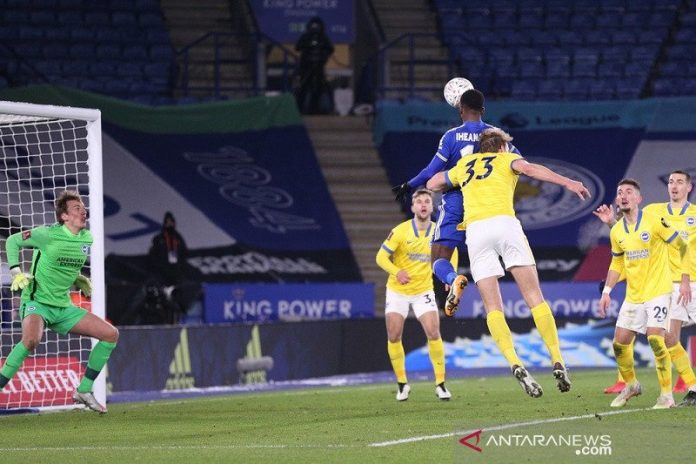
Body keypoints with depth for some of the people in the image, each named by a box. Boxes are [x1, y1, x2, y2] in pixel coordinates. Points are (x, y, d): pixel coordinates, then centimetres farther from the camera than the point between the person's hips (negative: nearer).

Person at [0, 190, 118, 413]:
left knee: (111, 334, 1)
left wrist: (77, 280, 12)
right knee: (31, 339, -38)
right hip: (36, 301, -7)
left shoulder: (87, 238, 5)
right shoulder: (47, 234, -14)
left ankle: (84, 391, 8)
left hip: (63, 307, 7)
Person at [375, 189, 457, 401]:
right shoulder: (400, 231, -15)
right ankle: (402, 384, 14)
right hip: (397, 291, -1)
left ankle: (440, 384, -2)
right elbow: (381, 257, -13)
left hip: (424, 291, 1)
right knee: (394, 337, -3)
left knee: (434, 334, -13)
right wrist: (397, 272, -32)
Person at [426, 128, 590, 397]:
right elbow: (528, 168, -2)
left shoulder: (465, 165, 31)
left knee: (493, 308, 0)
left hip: (474, 230, 2)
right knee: (535, 297, -1)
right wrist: (567, 183, -10)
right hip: (504, 222, -2)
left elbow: (432, 184, 42)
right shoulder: (506, 160, 21)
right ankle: (557, 361, -11)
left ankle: (515, 364, -20)